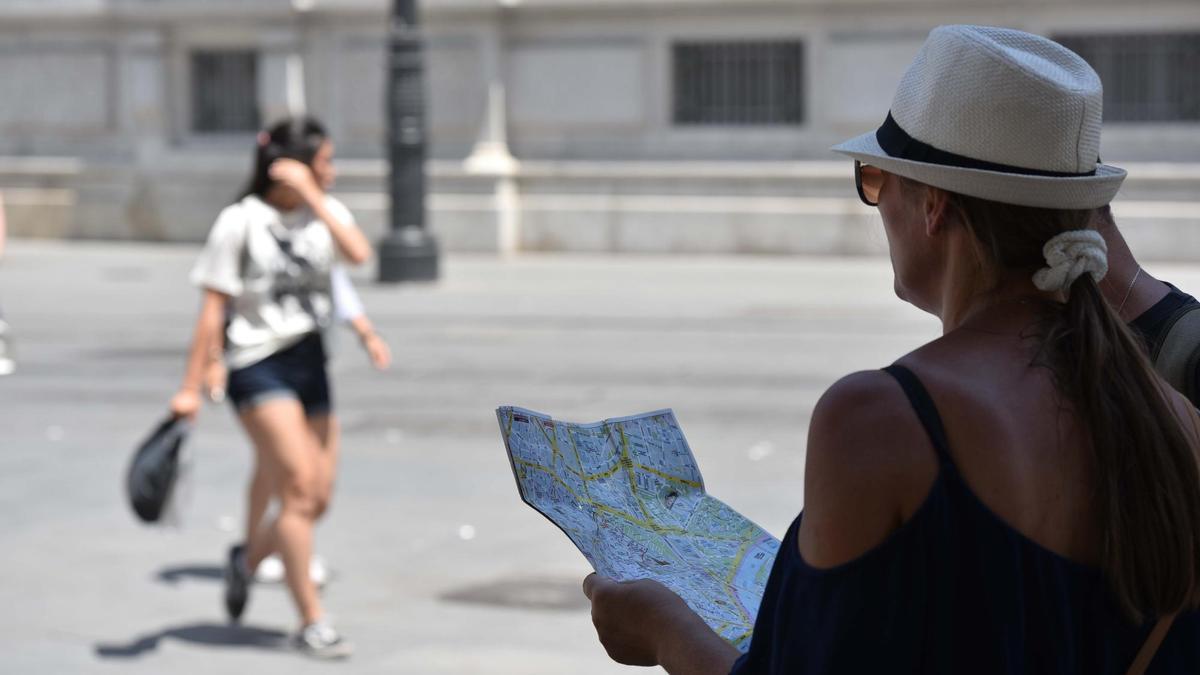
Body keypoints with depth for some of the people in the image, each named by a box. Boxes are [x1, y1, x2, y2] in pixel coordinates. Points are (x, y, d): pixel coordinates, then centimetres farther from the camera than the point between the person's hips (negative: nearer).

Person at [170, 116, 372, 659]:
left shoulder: (326, 210, 7)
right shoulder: (240, 222, -8)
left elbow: (358, 253, -15)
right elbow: (213, 310, -6)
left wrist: (311, 196, -14)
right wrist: (191, 388, -8)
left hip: (311, 365, 6)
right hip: (257, 365, -6)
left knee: (317, 500, 5)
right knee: (299, 488, -14)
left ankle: (248, 556, 35)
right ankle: (311, 622, -7)